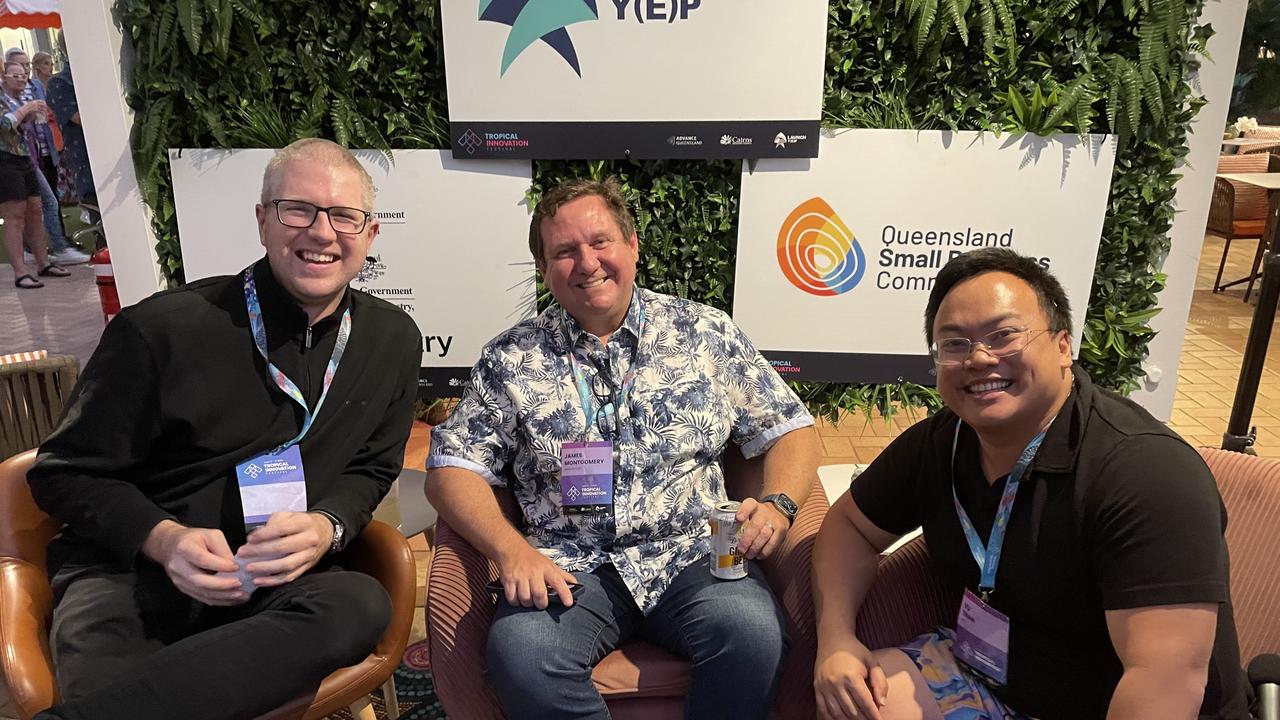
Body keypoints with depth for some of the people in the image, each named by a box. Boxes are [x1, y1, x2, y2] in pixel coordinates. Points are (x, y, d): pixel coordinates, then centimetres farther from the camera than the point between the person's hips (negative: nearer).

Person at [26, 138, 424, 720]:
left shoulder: (392, 340, 3)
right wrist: (163, 539, -18)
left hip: (279, 581, 5)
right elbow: (65, 473, 1)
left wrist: (327, 525, -10)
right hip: (129, 571, -4)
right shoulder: (161, 328, -8)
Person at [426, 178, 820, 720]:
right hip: (569, 568, 0)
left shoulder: (705, 332, 9)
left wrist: (777, 504, -8)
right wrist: (511, 549, -11)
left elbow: (790, 430, 12)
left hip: (693, 557, 0)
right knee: (520, 650, -30)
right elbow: (451, 470, 6)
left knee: (752, 633, -30)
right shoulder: (512, 359, 8)